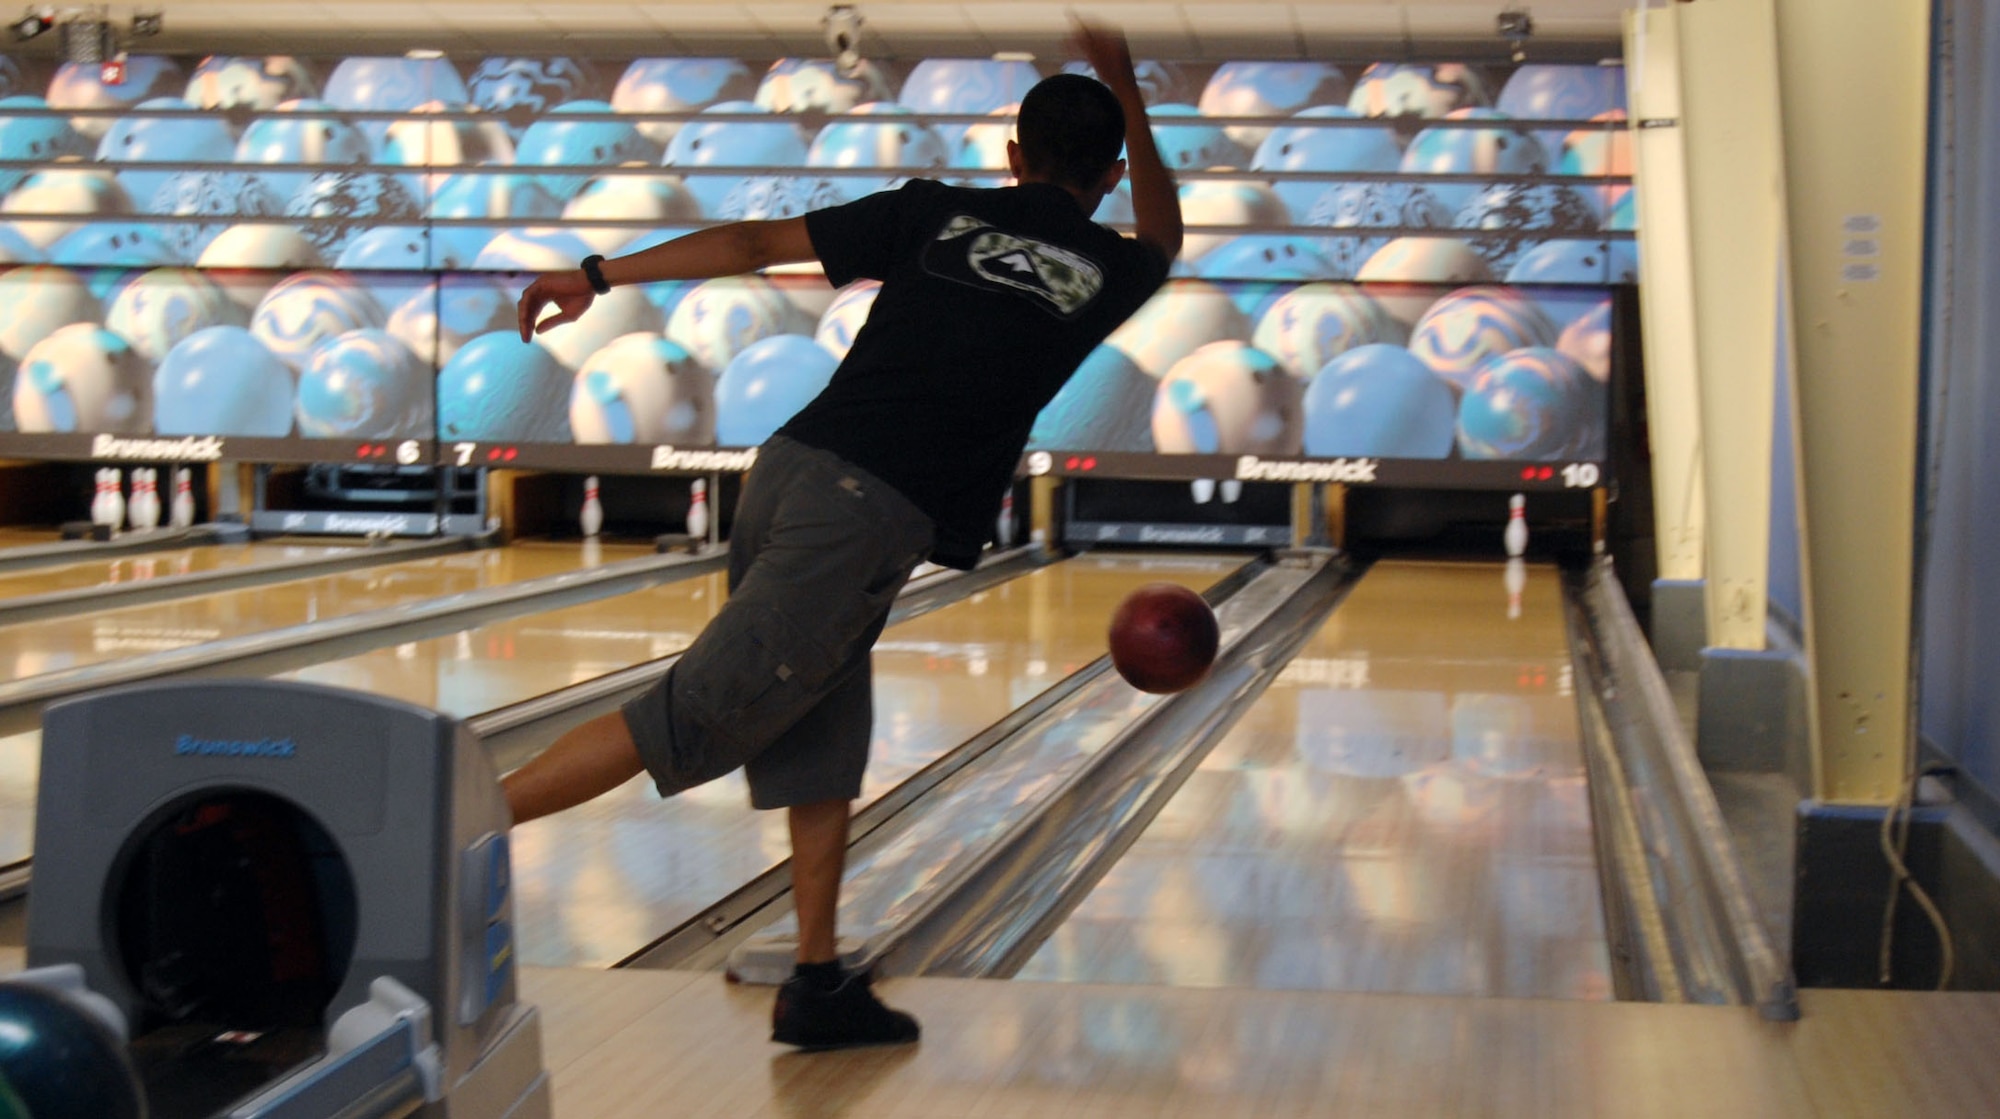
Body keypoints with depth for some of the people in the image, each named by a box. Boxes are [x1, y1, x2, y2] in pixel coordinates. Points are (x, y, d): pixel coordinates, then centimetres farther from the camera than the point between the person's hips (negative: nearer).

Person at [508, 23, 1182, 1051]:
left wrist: (599, 277, 12)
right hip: (868, 520, -5)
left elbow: (755, 242, 9)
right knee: (694, 716, -6)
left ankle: (818, 985, 18)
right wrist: (1128, 95, 45)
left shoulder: (937, 214, 14)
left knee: (821, 740, 15)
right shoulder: (1103, 275, 10)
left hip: (792, 468, 5)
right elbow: (1162, 235, 36)